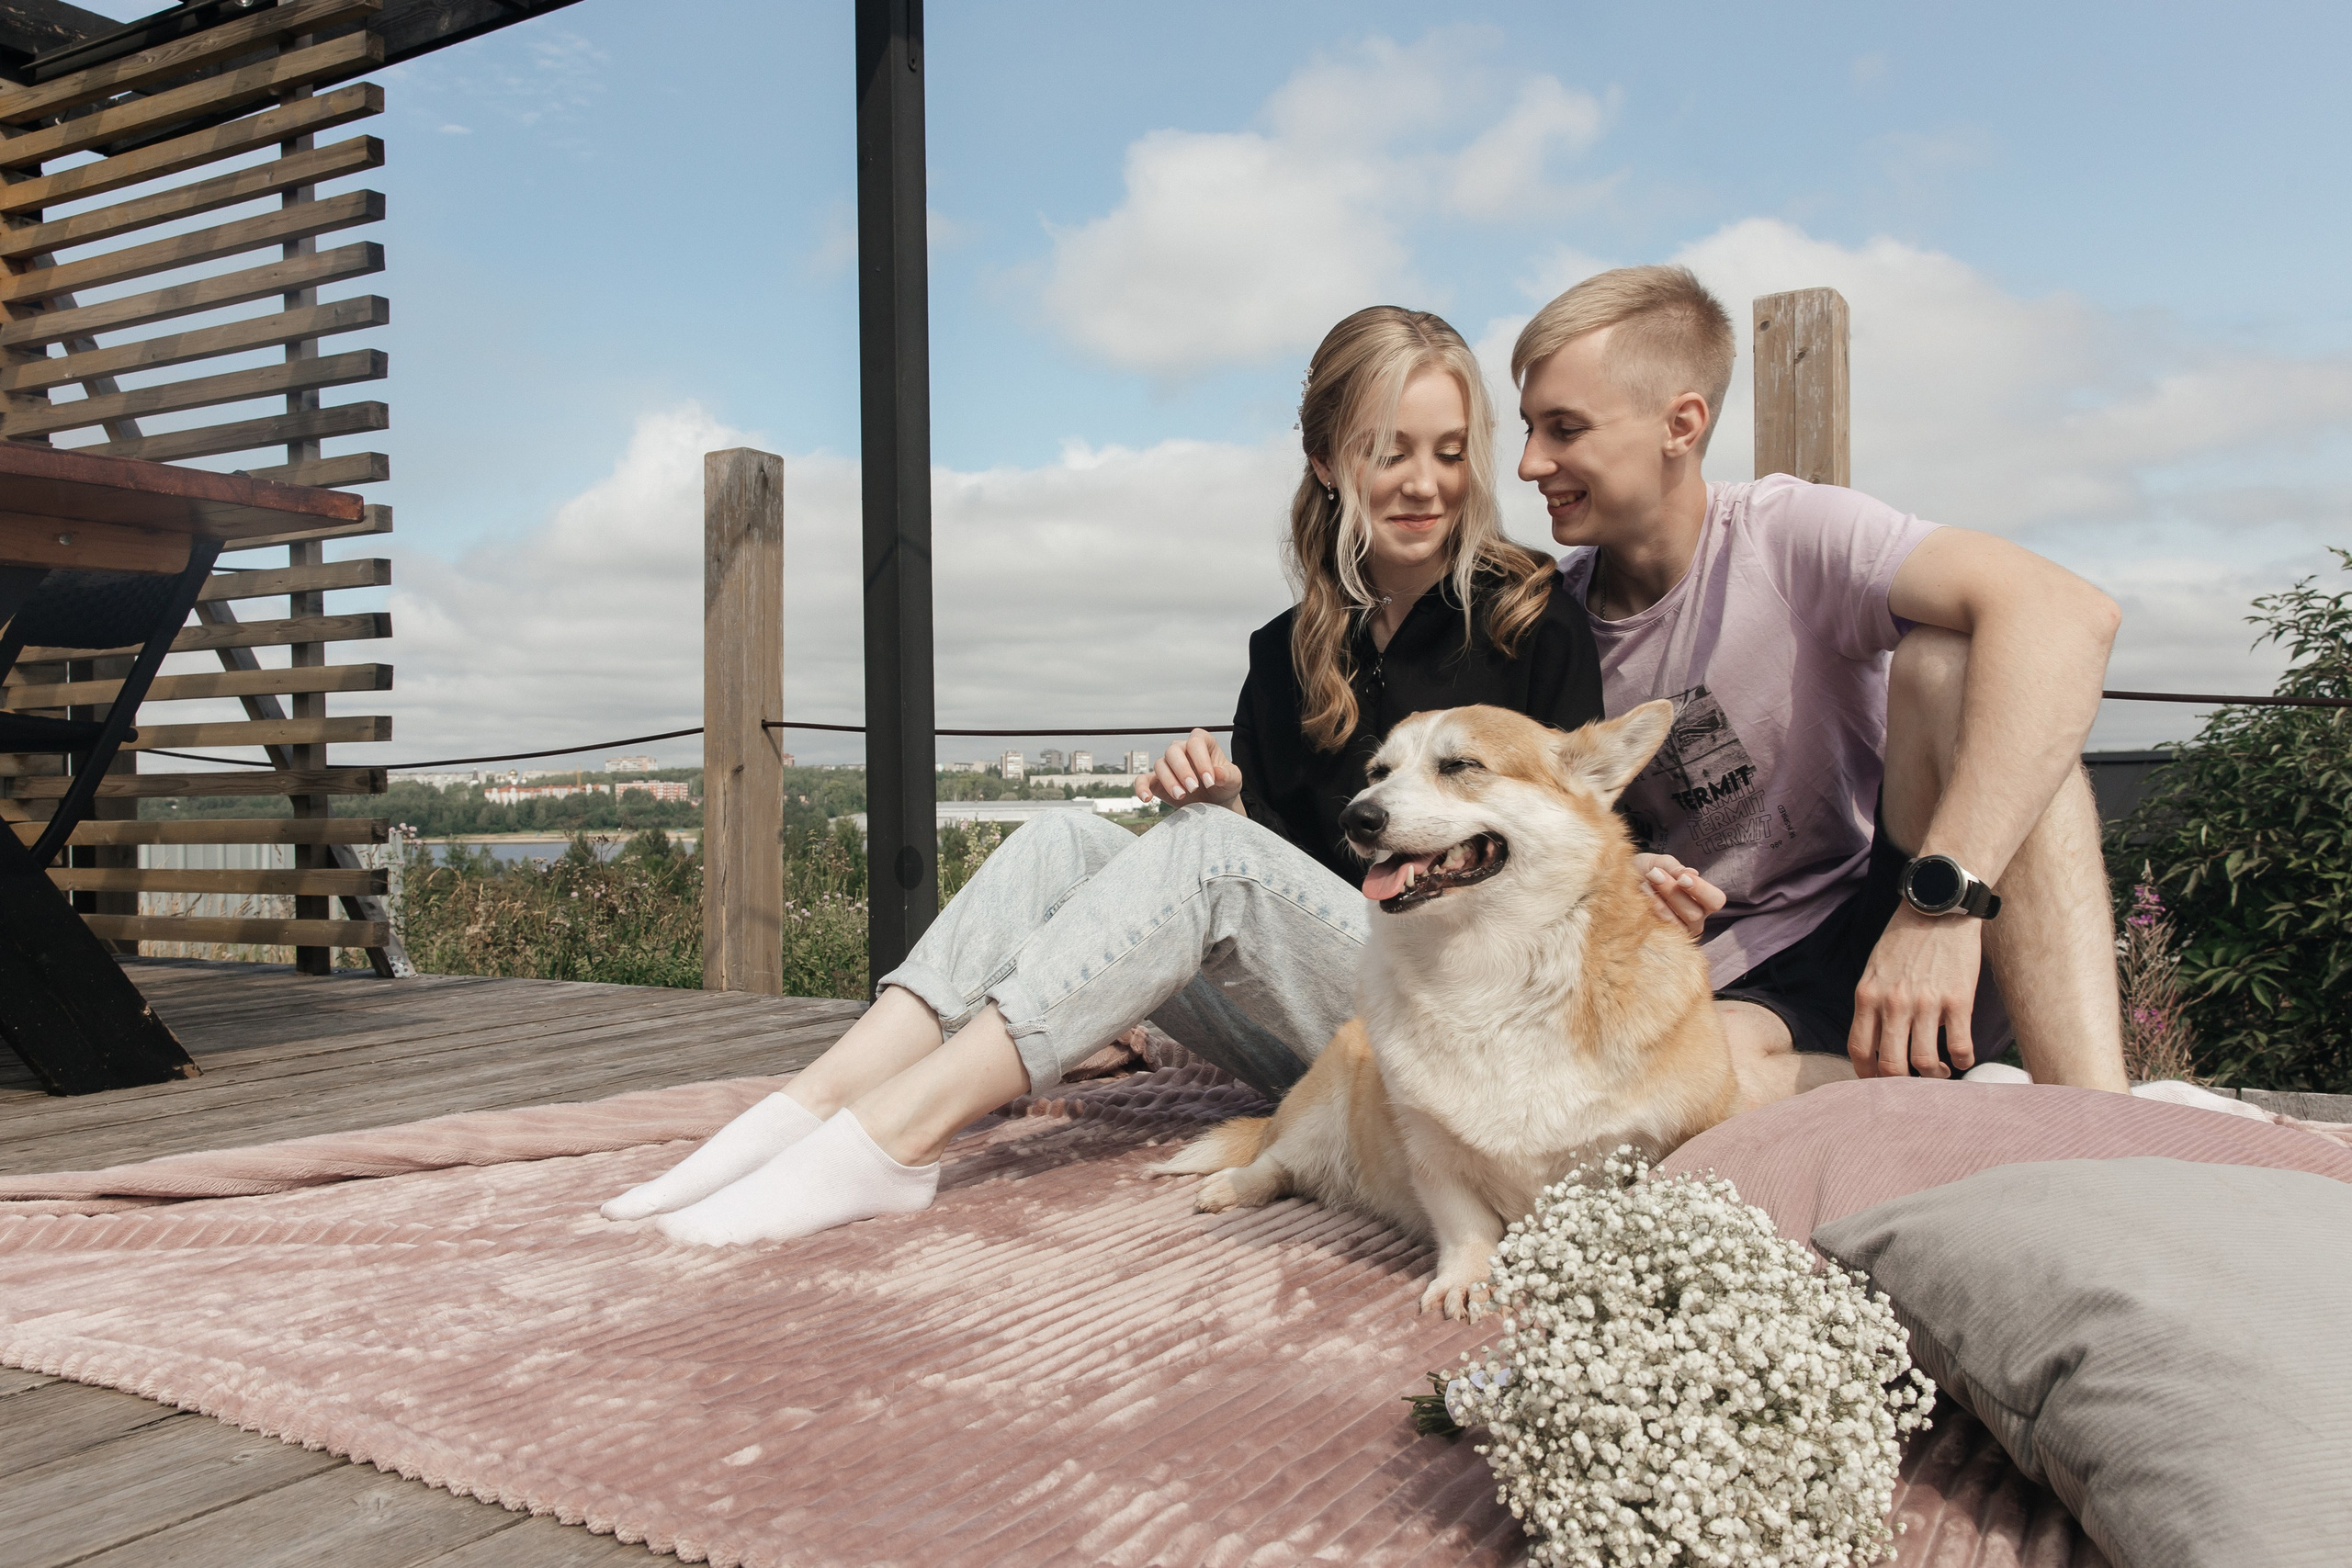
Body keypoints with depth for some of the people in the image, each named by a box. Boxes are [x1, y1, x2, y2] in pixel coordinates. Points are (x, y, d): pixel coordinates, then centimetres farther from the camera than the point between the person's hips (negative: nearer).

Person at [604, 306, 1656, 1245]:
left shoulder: (1533, 623, 1)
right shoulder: (1290, 652, 13)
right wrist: (1224, 801, -7)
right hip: (1303, 1034, 5)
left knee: (1209, 852, -29)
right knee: (1064, 841, -16)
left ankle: (897, 1132, -37)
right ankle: (816, 1102, -30)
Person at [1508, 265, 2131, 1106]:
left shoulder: (1789, 534, -11)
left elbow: (2068, 614, -28)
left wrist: (1942, 902, -36)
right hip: (1740, 988, 1)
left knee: (1950, 655, -29)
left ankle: (2096, 1114, -33)